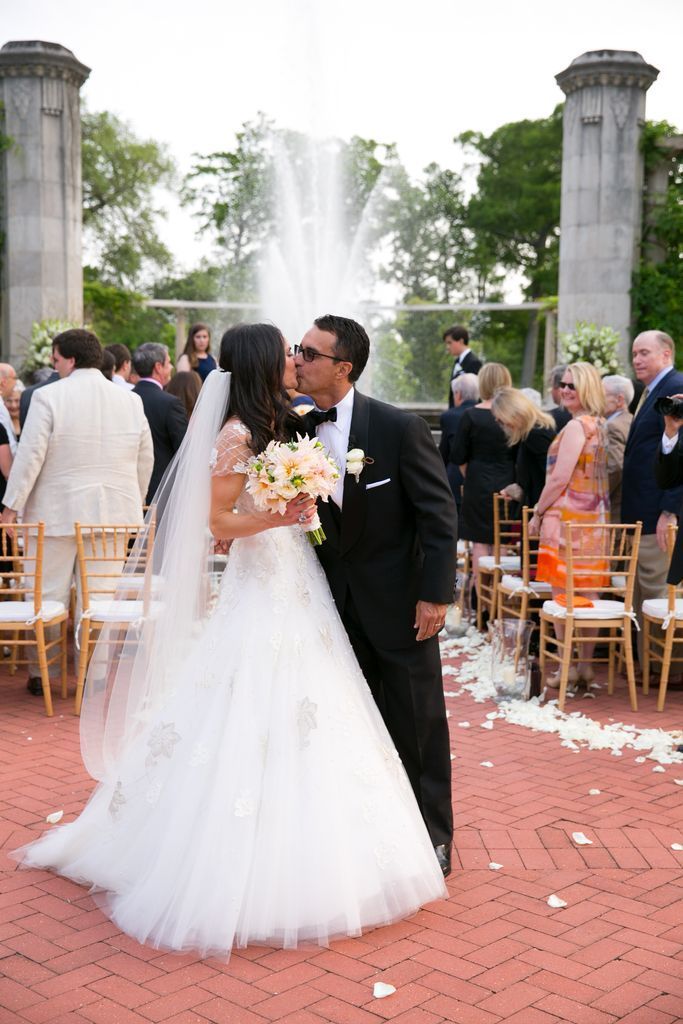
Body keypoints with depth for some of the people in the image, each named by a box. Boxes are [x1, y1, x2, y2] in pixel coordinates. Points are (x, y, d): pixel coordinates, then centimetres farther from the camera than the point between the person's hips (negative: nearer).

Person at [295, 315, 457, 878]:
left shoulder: (400, 427, -16)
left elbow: (440, 513, -13)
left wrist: (436, 593, -16)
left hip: (399, 599, -4)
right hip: (337, 601, 5)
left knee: (417, 724, 7)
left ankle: (432, 835, 25)